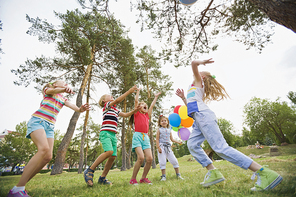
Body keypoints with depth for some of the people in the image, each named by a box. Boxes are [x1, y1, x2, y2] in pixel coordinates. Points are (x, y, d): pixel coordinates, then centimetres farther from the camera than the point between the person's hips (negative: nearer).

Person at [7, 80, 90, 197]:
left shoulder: (63, 99, 23)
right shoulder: (48, 89, 11)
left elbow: (72, 106, 3)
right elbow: (52, 90, -15)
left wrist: (80, 109, -22)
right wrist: (65, 89, -39)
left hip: (50, 127, 6)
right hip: (38, 121, -6)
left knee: (48, 157, -10)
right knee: (44, 149, -30)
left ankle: (22, 184, 3)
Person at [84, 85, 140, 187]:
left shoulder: (115, 109, 25)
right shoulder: (106, 105, 4)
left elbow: (125, 114, 24)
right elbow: (118, 100, -11)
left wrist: (134, 110, 9)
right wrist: (129, 91, -9)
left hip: (113, 134, 8)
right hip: (105, 132, -8)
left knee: (113, 156, 1)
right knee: (109, 152, -27)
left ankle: (102, 178, 13)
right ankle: (89, 171, -12)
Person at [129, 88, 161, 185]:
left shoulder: (147, 115, 22)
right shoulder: (137, 113, 11)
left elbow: (152, 105, 28)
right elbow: (136, 101, 6)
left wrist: (156, 97, 38)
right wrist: (138, 91, 15)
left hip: (146, 137, 5)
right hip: (137, 136, -5)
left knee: (149, 158, -7)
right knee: (141, 157, -19)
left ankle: (143, 178, 14)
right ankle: (133, 179, 0)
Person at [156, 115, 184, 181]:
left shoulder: (169, 130, 15)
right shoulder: (159, 130, 2)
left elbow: (172, 139, 18)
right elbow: (157, 139, -2)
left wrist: (178, 142, 5)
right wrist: (158, 147, -12)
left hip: (168, 147, 4)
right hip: (162, 146, -4)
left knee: (174, 160, 3)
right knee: (162, 162, -6)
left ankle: (178, 174, 17)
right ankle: (163, 176, 7)